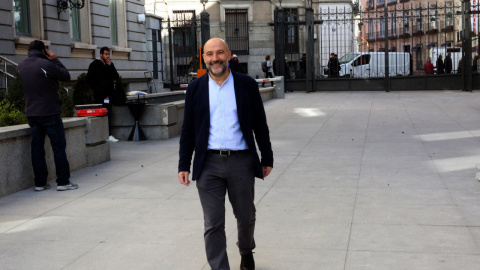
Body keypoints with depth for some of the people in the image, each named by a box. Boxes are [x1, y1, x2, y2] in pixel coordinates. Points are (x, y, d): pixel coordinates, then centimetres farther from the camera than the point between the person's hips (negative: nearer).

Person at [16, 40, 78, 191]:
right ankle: (63, 181, 2)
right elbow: (66, 76, -5)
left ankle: (40, 183, 12)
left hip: (31, 114, 6)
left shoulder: (21, 67, 6)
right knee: (58, 146, 1)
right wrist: (55, 60, 5)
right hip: (49, 113, -6)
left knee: (37, 147, 9)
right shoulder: (47, 64, -14)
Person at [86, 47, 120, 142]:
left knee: (109, 114, 6)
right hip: (99, 95, -5)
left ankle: (109, 135, 10)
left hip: (108, 94, 6)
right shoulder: (95, 64, -1)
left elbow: (116, 77, 6)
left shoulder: (110, 64, 15)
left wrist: (111, 66, -4)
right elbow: (89, 78, -3)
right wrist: (96, 88, -8)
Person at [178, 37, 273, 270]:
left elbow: (260, 125, 6)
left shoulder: (247, 85, 2)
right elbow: (188, 130, 6)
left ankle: (246, 251, 45)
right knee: (213, 224, 0)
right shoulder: (195, 89, 5)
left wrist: (267, 159, 7)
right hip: (209, 164, 0)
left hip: (241, 162, 0)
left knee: (246, 216, 16)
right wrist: (183, 165, 3)